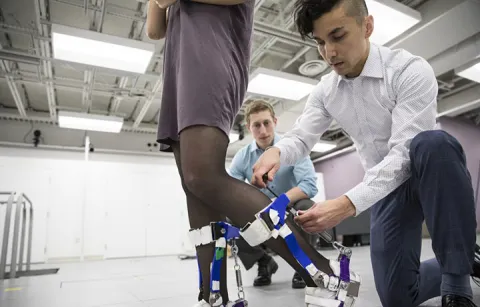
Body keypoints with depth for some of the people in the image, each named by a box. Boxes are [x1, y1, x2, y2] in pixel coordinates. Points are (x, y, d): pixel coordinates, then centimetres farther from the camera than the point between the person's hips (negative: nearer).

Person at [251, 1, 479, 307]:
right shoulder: (325, 91, -4)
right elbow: (300, 139, -4)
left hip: (435, 175, -3)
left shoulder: (411, 70, -22)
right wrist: (276, 151, -29)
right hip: (385, 188, 4)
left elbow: (404, 154, -30)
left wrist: (348, 204, -42)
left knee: (434, 143, -40)